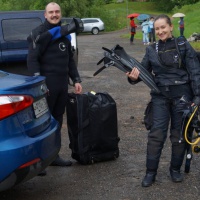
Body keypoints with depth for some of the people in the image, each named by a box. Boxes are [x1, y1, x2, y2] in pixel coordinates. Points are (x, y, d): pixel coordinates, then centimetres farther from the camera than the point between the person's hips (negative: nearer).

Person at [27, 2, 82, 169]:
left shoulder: (65, 34, 16)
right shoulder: (38, 33, -5)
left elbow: (70, 60, 22)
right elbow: (32, 60, -11)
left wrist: (76, 80, 14)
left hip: (62, 85, 7)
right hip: (46, 85, -7)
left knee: (57, 120, 10)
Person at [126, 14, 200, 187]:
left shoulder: (184, 46, -4)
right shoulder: (151, 50, 6)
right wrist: (134, 77, -16)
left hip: (182, 96, -2)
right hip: (160, 96, 2)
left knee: (179, 134, 8)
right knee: (156, 134, -1)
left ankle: (176, 169, 25)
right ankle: (151, 172, 8)